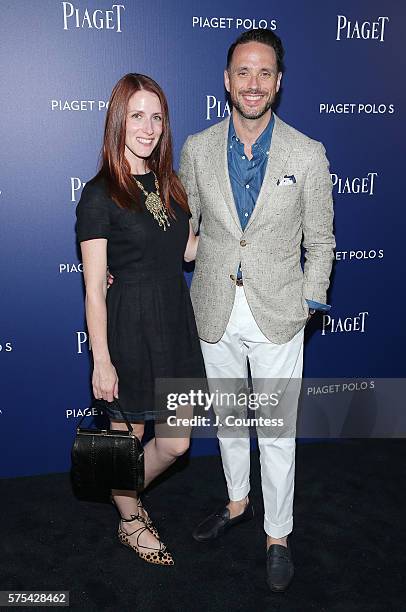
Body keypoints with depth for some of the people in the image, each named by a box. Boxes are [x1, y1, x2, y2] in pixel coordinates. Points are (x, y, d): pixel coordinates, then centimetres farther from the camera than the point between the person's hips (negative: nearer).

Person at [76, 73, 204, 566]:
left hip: (174, 322, 6)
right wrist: (102, 361, -14)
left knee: (175, 442, 14)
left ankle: (125, 495, 43)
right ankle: (130, 522, 41)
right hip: (127, 328, -6)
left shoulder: (168, 184, 7)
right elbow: (94, 290, -13)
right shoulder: (100, 196, -12)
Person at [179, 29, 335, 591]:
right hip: (215, 312, 3)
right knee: (227, 419, 19)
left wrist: (308, 305, -3)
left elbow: (320, 240, 0)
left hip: (277, 314, -2)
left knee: (277, 433, 8)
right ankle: (237, 503, 44)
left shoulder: (308, 155, -6)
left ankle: (278, 536, 29)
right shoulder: (197, 149, -1)